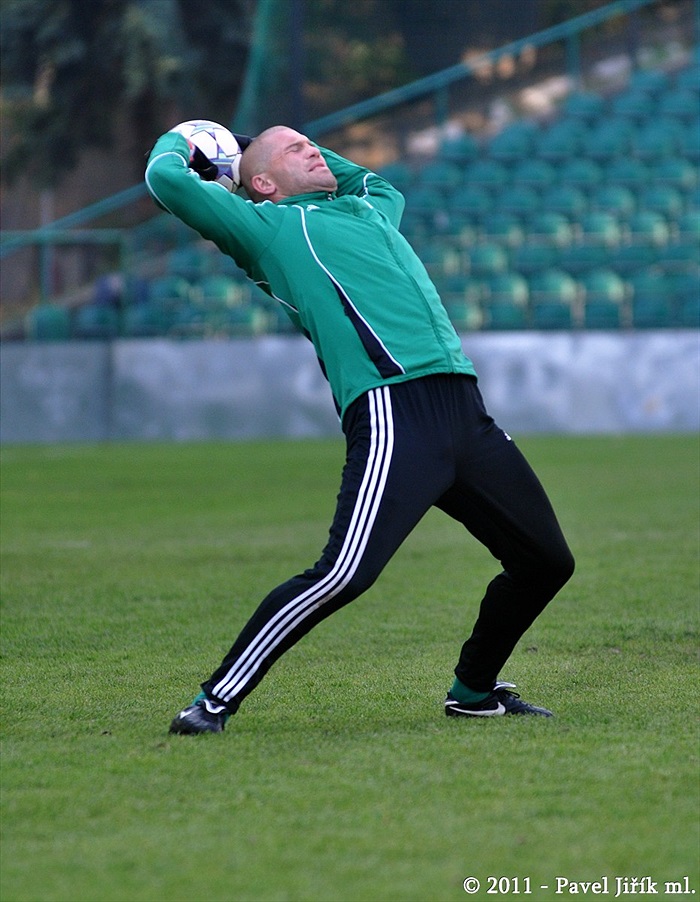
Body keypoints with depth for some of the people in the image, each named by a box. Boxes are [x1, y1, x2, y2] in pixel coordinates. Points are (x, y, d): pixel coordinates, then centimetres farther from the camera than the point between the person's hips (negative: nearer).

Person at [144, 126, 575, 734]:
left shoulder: (368, 210, 31)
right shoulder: (267, 226, 10)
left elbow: (382, 184, 56)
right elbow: (168, 180, 1)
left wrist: (321, 158, 43)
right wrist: (180, 141, 22)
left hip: (464, 410, 8)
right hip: (391, 411, -8)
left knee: (546, 561, 11)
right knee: (344, 574, -23)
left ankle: (473, 691, 29)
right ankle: (216, 701, -14)